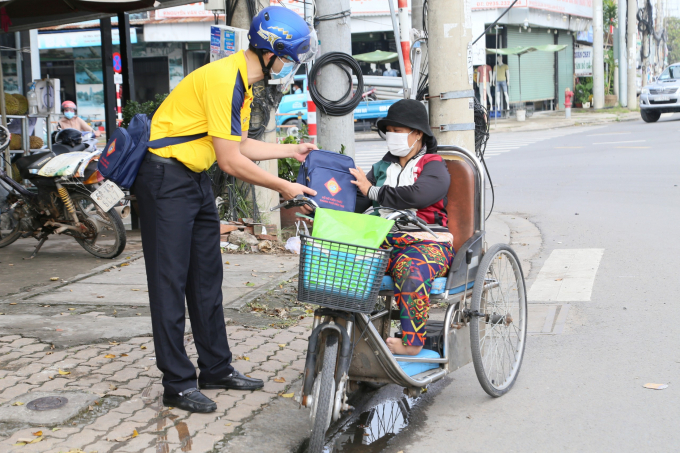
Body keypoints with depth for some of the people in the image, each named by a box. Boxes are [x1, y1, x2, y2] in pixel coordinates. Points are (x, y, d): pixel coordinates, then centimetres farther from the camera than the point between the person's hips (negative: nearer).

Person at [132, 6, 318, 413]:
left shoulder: (242, 82, 10)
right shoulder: (223, 79, -22)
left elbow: (241, 144, 18)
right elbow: (231, 160, -22)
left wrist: (291, 150, 16)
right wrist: (282, 187, -14)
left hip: (196, 180, 10)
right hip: (166, 179, -10)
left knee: (207, 279, 13)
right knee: (171, 283, -4)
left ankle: (217, 368, 23)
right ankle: (178, 384, 2)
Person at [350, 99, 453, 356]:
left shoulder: (434, 168, 4)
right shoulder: (383, 167, 23)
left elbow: (416, 196, -18)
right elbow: (358, 203, 12)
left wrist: (372, 191, -9)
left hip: (426, 242, -5)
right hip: (385, 240, 5)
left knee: (410, 268, -39)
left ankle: (411, 342, -29)